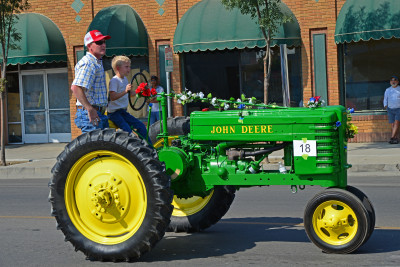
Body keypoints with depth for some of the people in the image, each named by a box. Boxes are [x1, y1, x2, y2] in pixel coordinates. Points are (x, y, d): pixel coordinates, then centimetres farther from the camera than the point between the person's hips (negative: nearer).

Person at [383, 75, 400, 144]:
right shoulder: (387, 90, 14)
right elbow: (385, 99, 19)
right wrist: (386, 106, 5)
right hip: (390, 109, 3)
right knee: (393, 124, -1)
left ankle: (392, 138, -24)